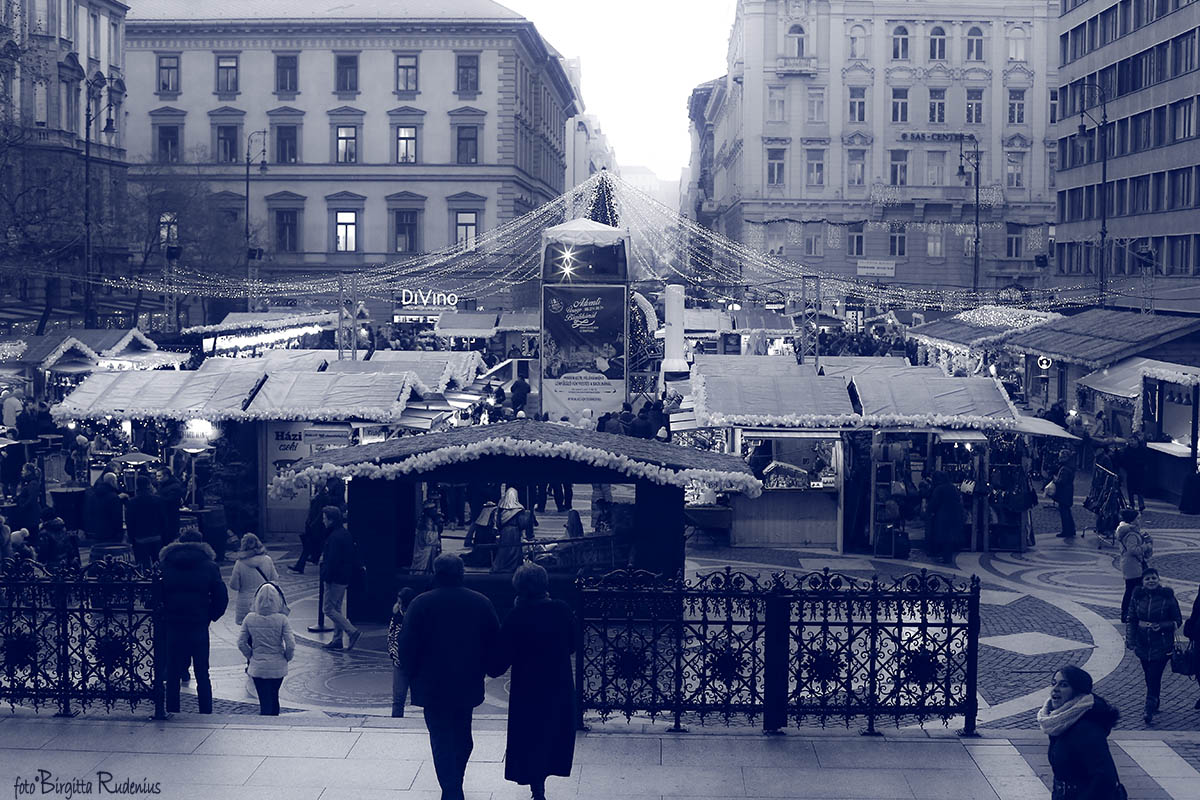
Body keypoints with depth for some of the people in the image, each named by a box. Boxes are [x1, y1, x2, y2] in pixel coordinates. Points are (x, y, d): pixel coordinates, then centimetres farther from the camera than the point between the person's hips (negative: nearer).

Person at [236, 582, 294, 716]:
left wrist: (251, 656, 11)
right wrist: (286, 658, 4)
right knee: (274, 698, 22)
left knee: (265, 702, 5)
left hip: (257, 667, 0)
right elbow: (290, 645, -16)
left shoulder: (250, 618, -9)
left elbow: (241, 643, -4)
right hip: (278, 667, 0)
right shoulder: (281, 619, -15)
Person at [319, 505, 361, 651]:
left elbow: (332, 560, -23)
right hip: (345, 578, 10)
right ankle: (337, 639, 19)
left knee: (328, 609, -3)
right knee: (336, 609, 16)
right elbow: (353, 557, 17)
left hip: (335, 579, -10)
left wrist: (326, 577, -17)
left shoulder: (334, 537, -20)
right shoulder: (345, 533, 11)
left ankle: (352, 631, -9)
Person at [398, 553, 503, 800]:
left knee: (442, 741, 2)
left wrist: (413, 675, 7)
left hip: (433, 686, -3)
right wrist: (493, 669, 18)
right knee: (462, 738, 19)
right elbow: (495, 643, 4)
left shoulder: (421, 604, -10)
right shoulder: (481, 603, -2)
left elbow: (407, 646, -7)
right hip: (468, 684, 3)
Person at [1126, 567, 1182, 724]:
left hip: (1162, 645, -3)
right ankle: (1154, 705, 31)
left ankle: (1149, 711, -3)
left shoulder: (1167, 597, -8)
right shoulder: (1137, 597, 0)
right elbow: (1131, 620, 6)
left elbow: (1178, 621, 0)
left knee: (1154, 678, -7)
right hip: (1143, 644, 3)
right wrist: (1131, 641, -2)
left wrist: (1162, 626, -17)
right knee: (1149, 677, 13)